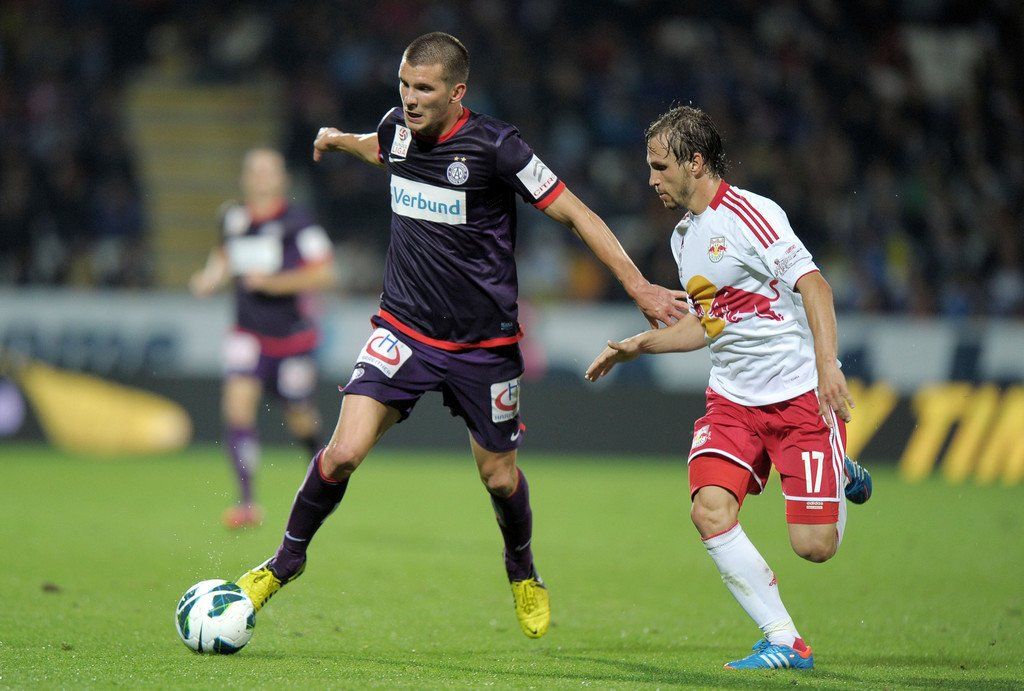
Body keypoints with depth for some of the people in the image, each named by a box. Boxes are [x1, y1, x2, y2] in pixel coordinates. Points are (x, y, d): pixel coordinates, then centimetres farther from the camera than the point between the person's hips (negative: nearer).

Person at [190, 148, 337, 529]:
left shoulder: (297, 221, -11)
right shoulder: (233, 217, 4)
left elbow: (323, 274, -12)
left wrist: (272, 282, -20)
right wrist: (212, 277, 4)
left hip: (292, 336, -3)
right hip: (248, 334, 3)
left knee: (299, 419, 7)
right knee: (237, 404, -17)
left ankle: (317, 453, 45)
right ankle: (247, 502, -16)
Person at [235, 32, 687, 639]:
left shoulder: (496, 146, -17)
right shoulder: (399, 128, -2)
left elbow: (574, 212, -13)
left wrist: (639, 286, -16)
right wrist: (341, 141, 34)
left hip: (484, 344, -2)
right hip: (405, 329, 2)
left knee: (499, 477, 10)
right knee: (344, 453, -14)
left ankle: (523, 572, 41)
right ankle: (287, 560, 8)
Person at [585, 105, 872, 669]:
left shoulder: (750, 214, -13)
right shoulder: (684, 235, 14)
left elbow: (812, 283, -20)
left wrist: (826, 365, -30)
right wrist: (638, 345, 18)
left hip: (801, 393, -7)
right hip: (733, 398, 7)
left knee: (813, 545, -10)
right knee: (710, 507, -18)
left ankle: (841, 477, 26)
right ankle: (784, 642, -10)